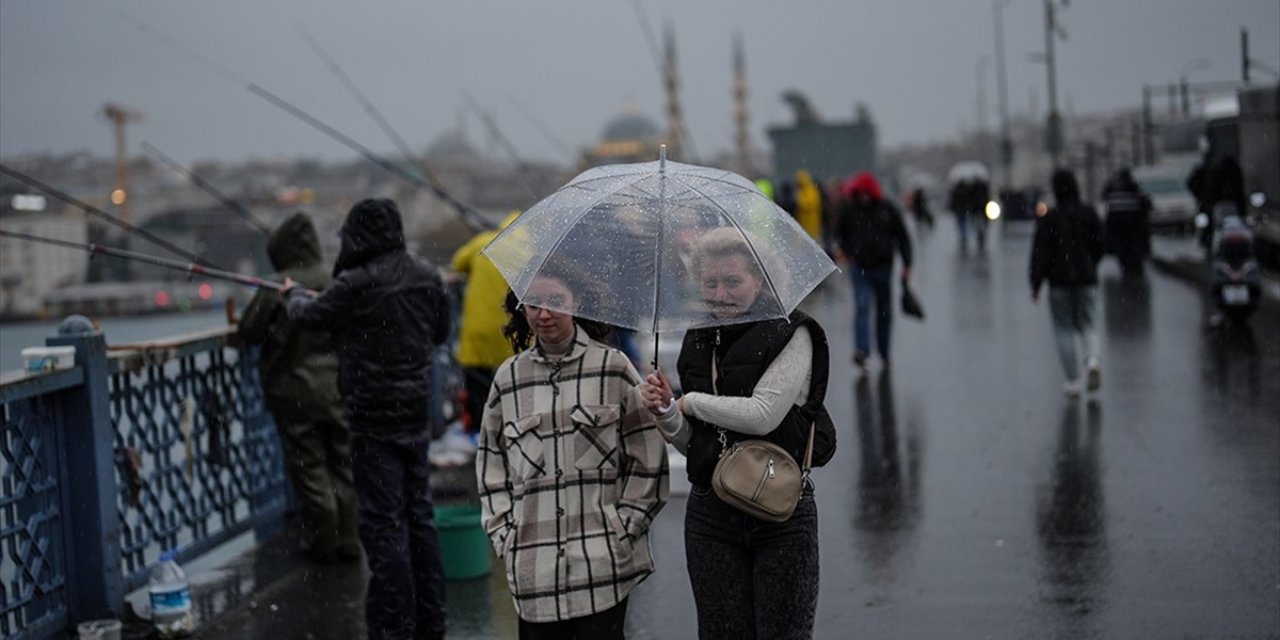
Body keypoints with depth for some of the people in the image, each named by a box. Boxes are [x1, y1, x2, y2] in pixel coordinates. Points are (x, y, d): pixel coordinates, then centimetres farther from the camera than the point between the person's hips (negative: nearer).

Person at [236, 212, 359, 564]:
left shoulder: (274, 288, -14)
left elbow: (248, 332, -6)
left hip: (294, 391, -3)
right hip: (338, 387, 3)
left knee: (309, 469, 7)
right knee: (343, 465, 13)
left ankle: (323, 543, 12)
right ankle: (347, 541, 18)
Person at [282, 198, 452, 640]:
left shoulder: (356, 284, -16)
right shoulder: (427, 277, 2)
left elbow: (310, 317, 1)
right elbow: (440, 332, 17)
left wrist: (293, 295, 22)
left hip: (374, 420, -6)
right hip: (416, 415, 6)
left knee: (383, 522, -1)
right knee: (419, 514, 14)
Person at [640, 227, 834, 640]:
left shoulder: (789, 334, -7)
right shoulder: (698, 342, 11)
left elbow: (763, 415, -19)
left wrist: (691, 401, -6)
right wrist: (666, 412, -6)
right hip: (710, 515, 5)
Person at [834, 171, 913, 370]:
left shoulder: (887, 210, -4)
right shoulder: (850, 211, -3)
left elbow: (902, 237, 1)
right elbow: (840, 232, 16)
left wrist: (907, 264, -4)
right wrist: (847, 252, 6)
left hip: (883, 266, 1)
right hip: (860, 267, -1)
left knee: (884, 311, 10)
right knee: (862, 306, -16)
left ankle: (884, 352, 24)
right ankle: (861, 350, -26)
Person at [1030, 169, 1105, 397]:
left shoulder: (1048, 218, -9)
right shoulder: (1089, 214, 0)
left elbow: (1040, 252, -10)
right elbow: (1099, 247, 7)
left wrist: (1035, 284, -5)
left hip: (1059, 282, -3)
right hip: (1086, 279, 3)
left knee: (1064, 330, 6)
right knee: (1087, 323, 15)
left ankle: (1073, 381, 3)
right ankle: (1093, 358, -15)